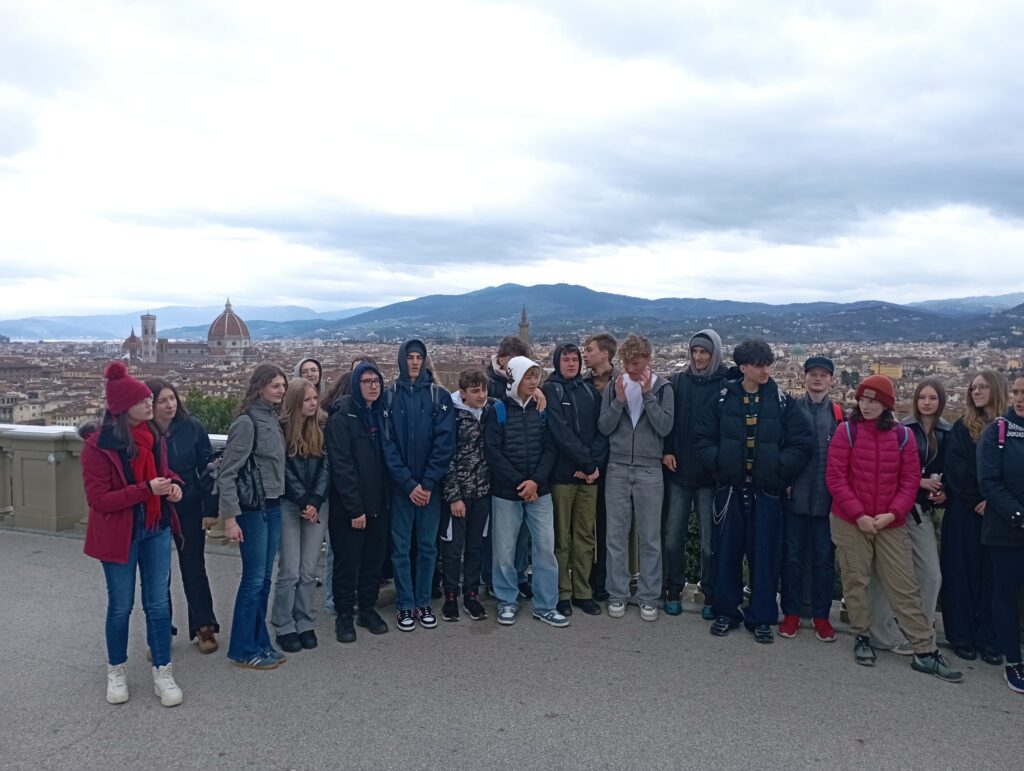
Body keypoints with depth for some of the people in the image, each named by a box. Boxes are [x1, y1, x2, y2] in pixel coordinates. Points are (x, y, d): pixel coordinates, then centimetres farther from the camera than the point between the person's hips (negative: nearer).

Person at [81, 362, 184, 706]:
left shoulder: (154, 435, 2)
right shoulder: (98, 445, -16)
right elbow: (99, 500, -18)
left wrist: (173, 484, -5)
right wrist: (146, 490, -26)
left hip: (157, 530, 5)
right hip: (120, 535, -4)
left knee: (158, 603, 8)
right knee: (121, 606, 10)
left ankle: (162, 673, 19)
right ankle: (116, 671, 31)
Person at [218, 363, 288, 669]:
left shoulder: (274, 420, 9)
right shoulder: (247, 422, -14)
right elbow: (227, 472, -16)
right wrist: (230, 517, -18)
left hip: (274, 507, 7)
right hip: (252, 508, -7)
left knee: (264, 579, 14)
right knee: (254, 579, 1)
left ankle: (259, 642, 26)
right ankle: (243, 650, 14)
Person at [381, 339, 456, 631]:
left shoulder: (440, 396, 2)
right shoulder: (390, 396, 1)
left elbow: (444, 442, -5)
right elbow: (388, 444, -4)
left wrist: (428, 483, -12)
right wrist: (408, 483, -12)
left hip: (431, 485, 0)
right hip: (401, 484, 0)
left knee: (428, 545, 8)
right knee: (401, 546, 5)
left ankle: (423, 602, 21)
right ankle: (405, 604, 16)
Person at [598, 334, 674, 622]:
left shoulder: (662, 388, 0)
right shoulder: (614, 387, 4)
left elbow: (665, 427, -10)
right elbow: (604, 427, 0)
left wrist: (648, 395, -16)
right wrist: (619, 401, -13)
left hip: (649, 471, -1)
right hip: (617, 469, 1)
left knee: (650, 538, 6)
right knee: (616, 536, 6)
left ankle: (649, 597, 17)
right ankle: (617, 595, 17)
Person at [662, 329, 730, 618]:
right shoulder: (679, 381, 6)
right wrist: (666, 451, -4)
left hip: (710, 474, -3)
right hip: (678, 471, 3)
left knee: (710, 540, 6)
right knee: (673, 536, 7)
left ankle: (710, 596, 19)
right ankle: (674, 591, 22)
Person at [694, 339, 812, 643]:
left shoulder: (782, 401, -1)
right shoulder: (724, 398, 0)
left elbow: (803, 444, -2)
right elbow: (703, 438, 3)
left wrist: (779, 467, -11)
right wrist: (719, 461, -10)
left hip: (766, 490, -1)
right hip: (730, 488, 1)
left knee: (765, 554, 5)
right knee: (727, 550, 9)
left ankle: (761, 617, 20)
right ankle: (726, 611, 24)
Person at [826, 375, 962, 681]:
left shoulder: (903, 435, 3)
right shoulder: (846, 431, -4)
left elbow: (910, 480, 2)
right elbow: (835, 477, -7)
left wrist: (893, 513, -11)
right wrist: (858, 514, -13)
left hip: (891, 524, 1)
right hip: (850, 522, -1)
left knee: (905, 587, 3)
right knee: (855, 581, 8)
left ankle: (925, 651, 10)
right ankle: (862, 637, 24)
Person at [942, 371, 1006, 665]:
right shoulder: (961, 428, 4)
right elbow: (956, 469, -4)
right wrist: (979, 496, -12)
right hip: (963, 512, 0)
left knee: (992, 574, 4)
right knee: (961, 573, 3)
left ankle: (989, 640, 13)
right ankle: (961, 637, 11)